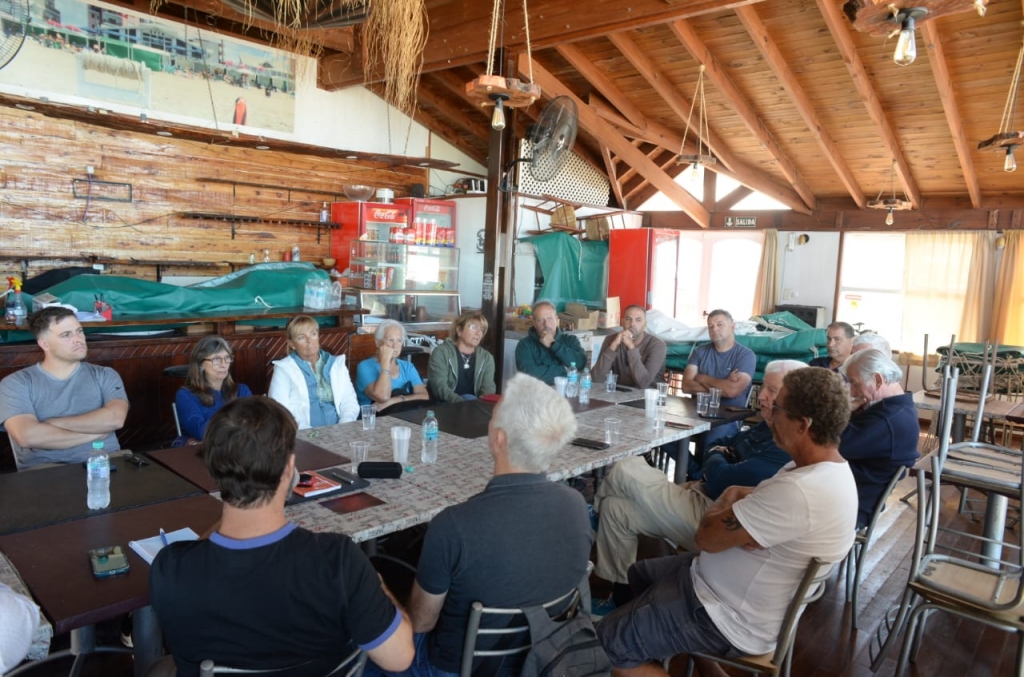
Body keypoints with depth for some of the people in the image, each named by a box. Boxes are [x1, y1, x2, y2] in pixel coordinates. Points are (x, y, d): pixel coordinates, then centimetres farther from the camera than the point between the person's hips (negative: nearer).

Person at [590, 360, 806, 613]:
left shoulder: (788, 448, -23)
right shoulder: (768, 428, 10)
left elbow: (720, 482, -26)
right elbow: (726, 447, 23)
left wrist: (715, 458, -3)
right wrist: (719, 456, -2)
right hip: (702, 498, 11)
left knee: (625, 471, -7)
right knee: (615, 507, 8)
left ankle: (597, 513, 21)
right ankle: (622, 595, 19)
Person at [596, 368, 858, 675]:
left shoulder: (799, 492, -34)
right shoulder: (829, 468, 0)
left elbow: (708, 536, -26)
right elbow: (764, 504, 10)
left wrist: (727, 500, -5)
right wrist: (739, 497, -13)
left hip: (735, 619, -10)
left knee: (609, 638, -7)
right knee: (640, 573, 24)